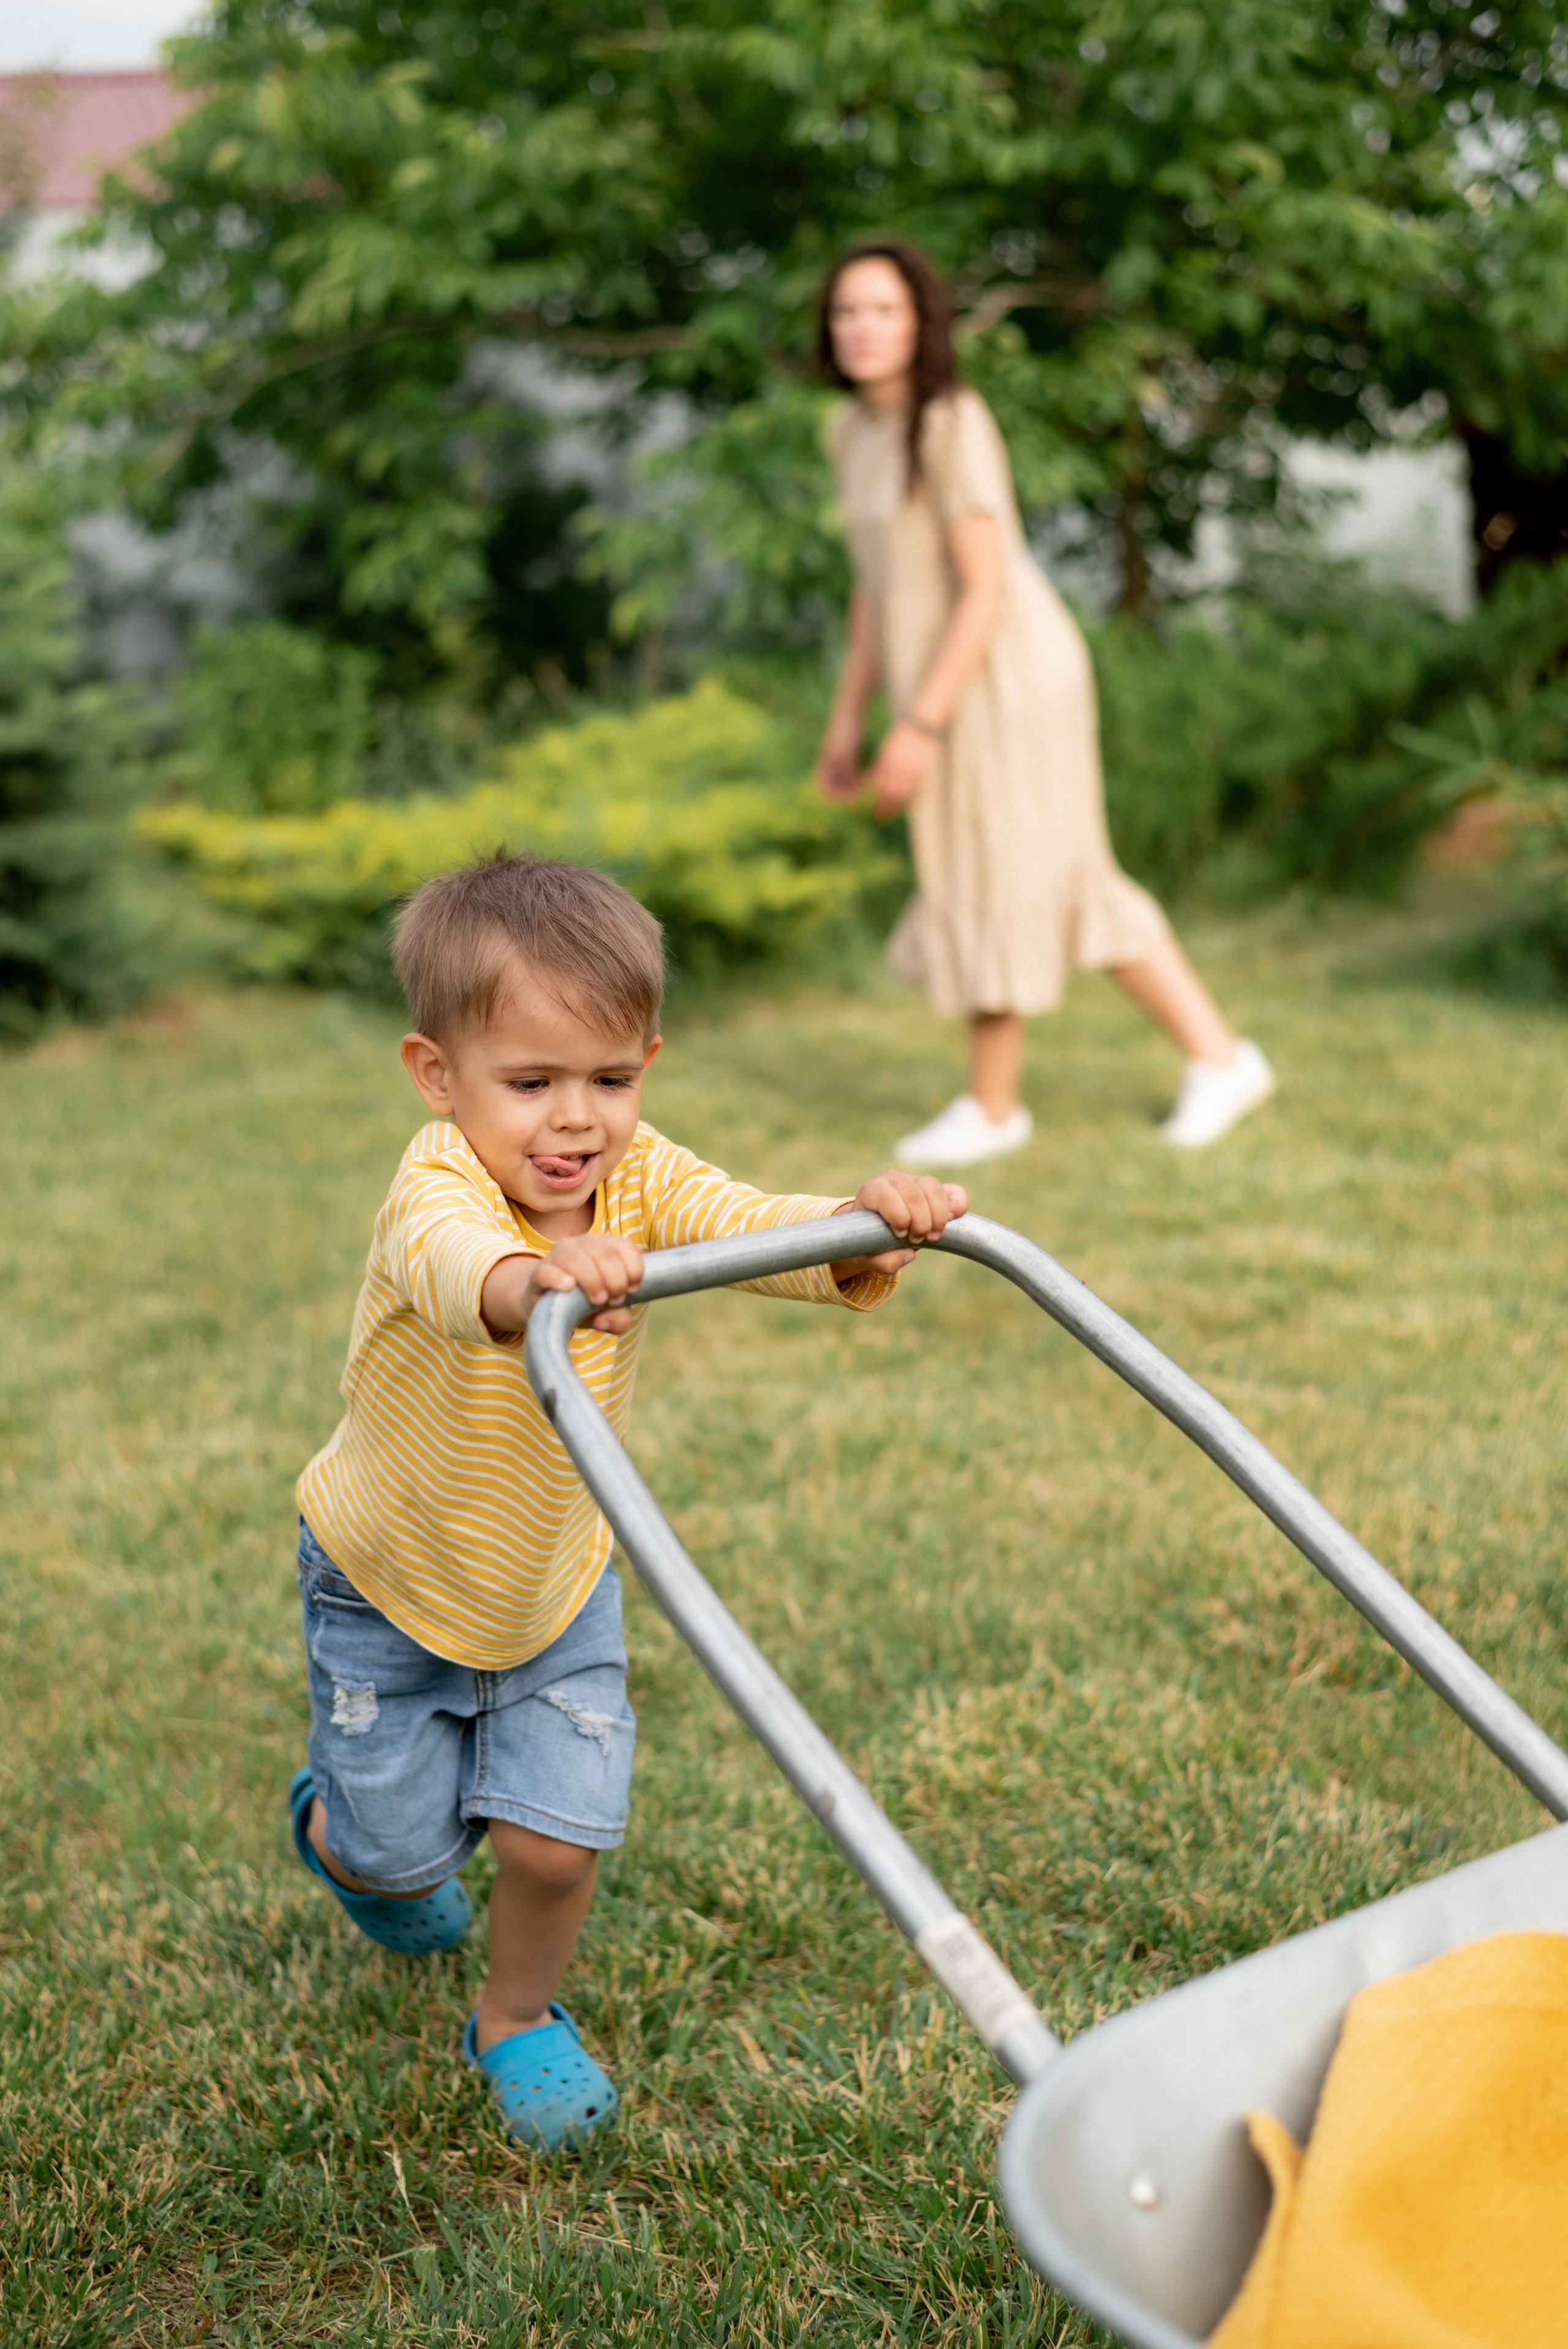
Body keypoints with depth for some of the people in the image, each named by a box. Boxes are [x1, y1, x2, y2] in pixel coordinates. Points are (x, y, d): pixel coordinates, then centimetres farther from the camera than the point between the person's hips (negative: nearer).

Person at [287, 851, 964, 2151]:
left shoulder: (638, 1178, -20)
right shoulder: (435, 1184, -33)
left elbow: (750, 1223, -39)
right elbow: (453, 1262, -57)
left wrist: (865, 1224, -60)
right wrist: (531, 1278, -80)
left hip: (558, 1582, 3)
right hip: (390, 1582, -3)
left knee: (558, 1840, -3)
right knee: (402, 1849, 11)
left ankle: (519, 2019, 29)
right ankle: (337, 1823, 49)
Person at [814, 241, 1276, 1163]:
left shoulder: (953, 423, -16)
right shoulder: (858, 432, 10)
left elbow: (987, 587, -21)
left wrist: (919, 724, -24)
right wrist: (849, 718, 16)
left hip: (1006, 681, -9)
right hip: (957, 690, 9)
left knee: (987, 886, 2)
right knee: (1070, 888, 12)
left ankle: (993, 1105, 19)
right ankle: (1218, 1056, 20)